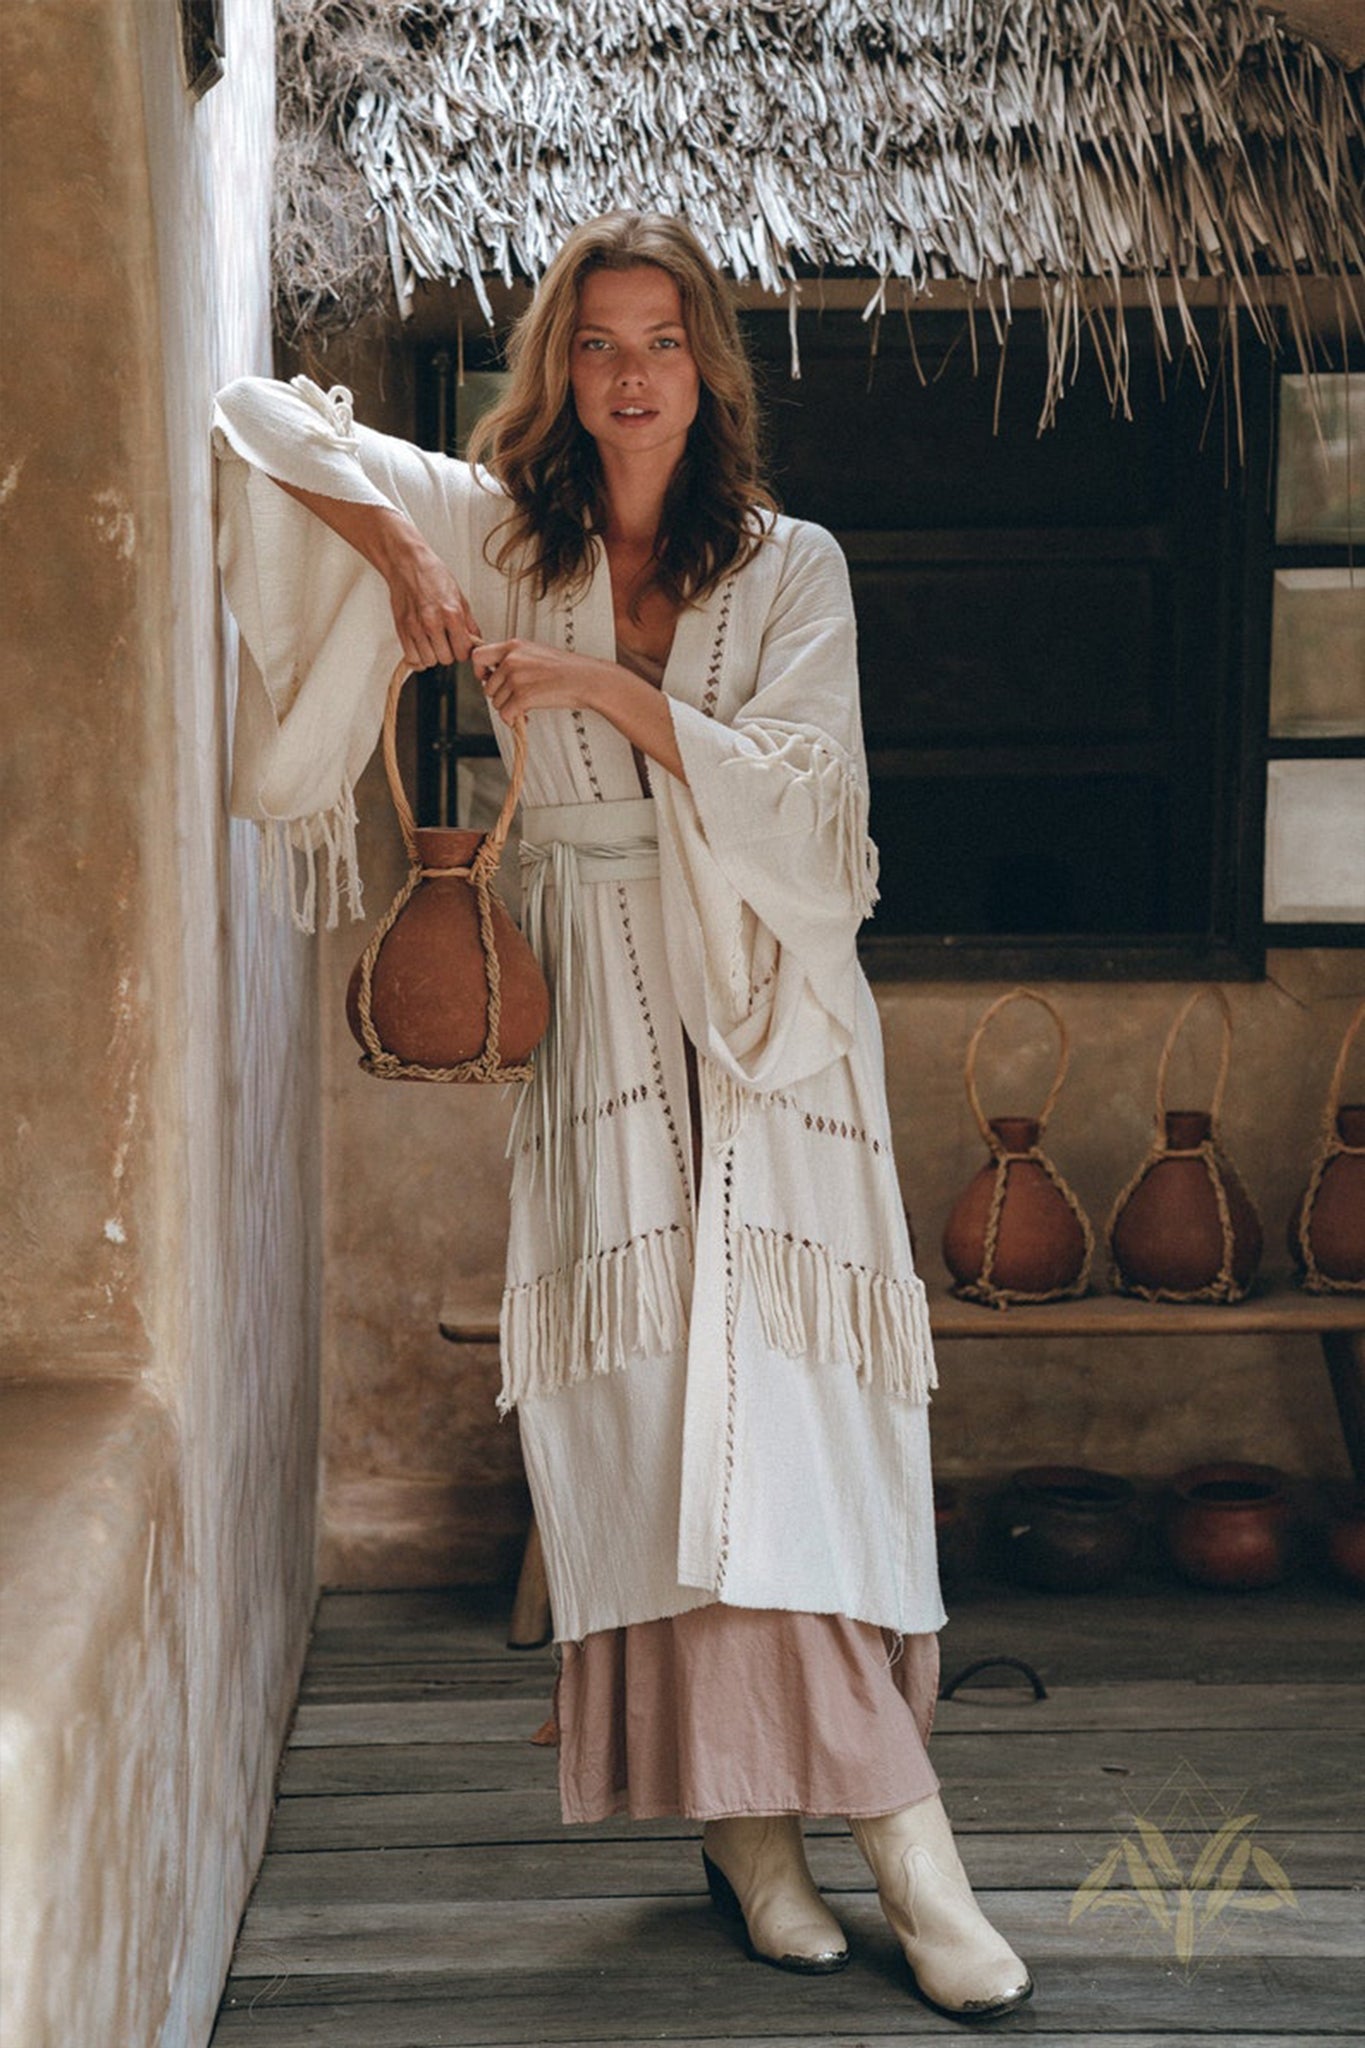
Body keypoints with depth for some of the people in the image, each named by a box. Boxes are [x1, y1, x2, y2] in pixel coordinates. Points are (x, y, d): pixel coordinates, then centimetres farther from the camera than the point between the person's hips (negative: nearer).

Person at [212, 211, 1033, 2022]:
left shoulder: (794, 568, 4)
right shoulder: (500, 533, 7)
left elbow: (800, 798, -6)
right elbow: (260, 422, 8)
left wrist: (616, 693, -14)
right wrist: (393, 551, -7)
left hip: (768, 1020, -1)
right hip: (596, 1031, 1)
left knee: (791, 1397, -8)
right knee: (650, 1400, -6)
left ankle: (758, 1808, -2)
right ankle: (824, 1821, -1)